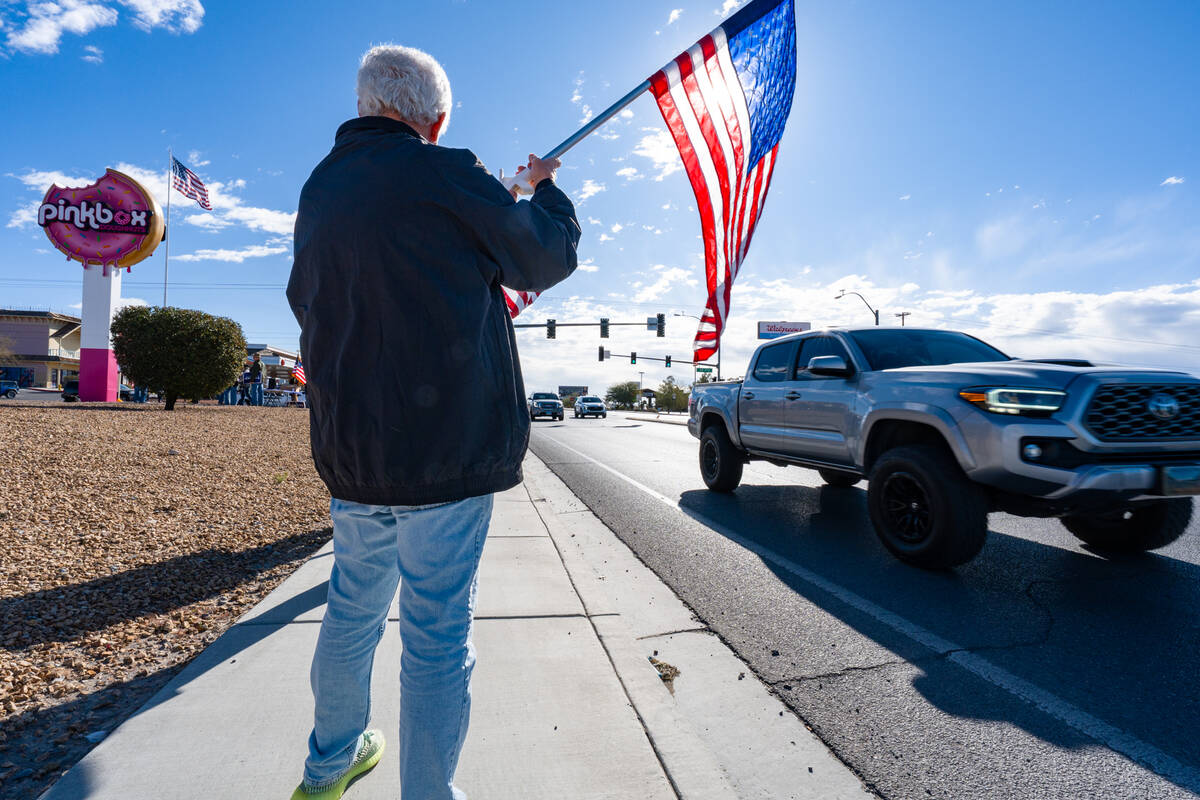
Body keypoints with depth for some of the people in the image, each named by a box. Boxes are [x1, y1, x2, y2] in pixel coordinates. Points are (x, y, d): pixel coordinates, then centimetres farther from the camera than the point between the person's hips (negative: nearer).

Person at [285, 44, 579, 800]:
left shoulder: (319, 190, 13)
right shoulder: (444, 172, -9)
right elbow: (548, 256, 0)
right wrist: (547, 188, 21)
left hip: (350, 449, 7)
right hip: (446, 449, -7)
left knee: (353, 608, 23)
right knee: (437, 633, 5)